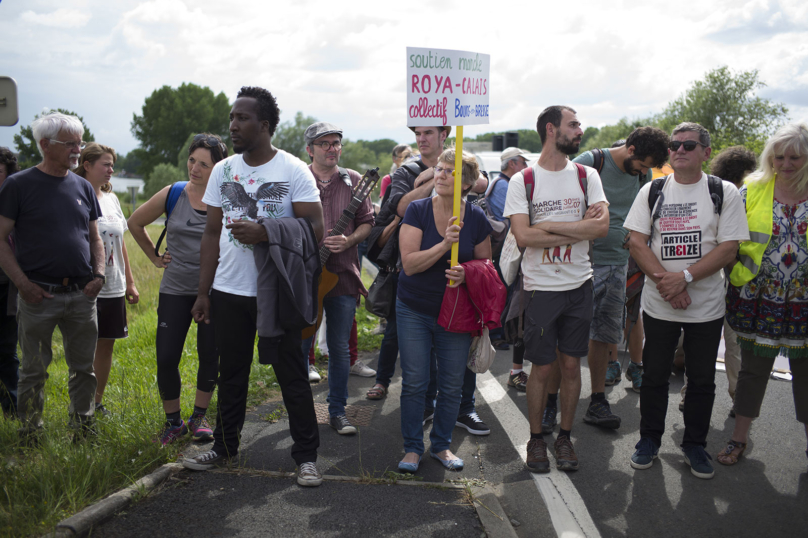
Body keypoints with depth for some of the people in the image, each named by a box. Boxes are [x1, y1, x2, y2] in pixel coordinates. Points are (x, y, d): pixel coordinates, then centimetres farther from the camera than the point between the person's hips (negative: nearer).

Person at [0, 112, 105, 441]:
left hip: (82, 294, 4)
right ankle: (30, 436, 19)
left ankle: (84, 432, 22)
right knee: (34, 370, 5)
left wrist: (98, 274, 2)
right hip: (39, 295, -4)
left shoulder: (83, 188, 11)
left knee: (84, 367, 10)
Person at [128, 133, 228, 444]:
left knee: (209, 356, 6)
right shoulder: (172, 195, -2)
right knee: (166, 358, -2)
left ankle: (199, 417, 27)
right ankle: (173, 421, 18)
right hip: (175, 289, 1)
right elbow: (135, 223, 13)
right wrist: (154, 257, 11)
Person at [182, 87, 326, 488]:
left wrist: (264, 233, -20)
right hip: (229, 291, 5)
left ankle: (306, 456, 15)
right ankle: (224, 447, 32)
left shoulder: (294, 170, -6)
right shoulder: (223, 170, 9)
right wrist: (203, 292, 8)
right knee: (231, 374, 16)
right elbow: (212, 233, 11)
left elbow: (315, 228, -10)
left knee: (292, 375, 2)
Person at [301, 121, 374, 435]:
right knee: (300, 345, 6)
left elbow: (367, 222, 9)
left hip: (343, 275, 2)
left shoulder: (353, 181, 8)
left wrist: (349, 240, -10)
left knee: (340, 348, 8)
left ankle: (337, 411, 21)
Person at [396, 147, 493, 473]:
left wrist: (466, 272, -14)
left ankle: (441, 445, 27)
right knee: (414, 382, 1)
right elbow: (409, 263, -16)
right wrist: (444, 244, -27)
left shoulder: (476, 218, -3)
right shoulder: (418, 211, -8)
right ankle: (412, 448, 19)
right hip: (414, 311, -1)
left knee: (452, 385, 6)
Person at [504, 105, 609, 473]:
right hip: (541, 287, -2)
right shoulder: (522, 181, -3)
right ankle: (536, 439, 22)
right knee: (541, 367, 5)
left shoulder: (586, 176, 5)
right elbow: (523, 237, -15)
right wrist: (577, 230, -14)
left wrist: (549, 226, -16)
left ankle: (565, 436, 25)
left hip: (579, 285, 3)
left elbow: (602, 226, -9)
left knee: (571, 364, 10)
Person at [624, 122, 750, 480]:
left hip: (707, 306, -1)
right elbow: (636, 242, -3)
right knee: (654, 375, 10)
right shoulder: (652, 191, 3)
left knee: (702, 380, 9)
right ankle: (650, 439, 27)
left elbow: (728, 249, -8)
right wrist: (665, 281, -16)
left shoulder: (724, 193, -1)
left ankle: (695, 444, 27)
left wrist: (685, 277, -20)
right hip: (658, 304, 1)